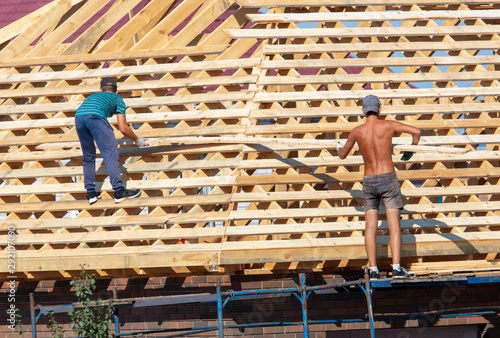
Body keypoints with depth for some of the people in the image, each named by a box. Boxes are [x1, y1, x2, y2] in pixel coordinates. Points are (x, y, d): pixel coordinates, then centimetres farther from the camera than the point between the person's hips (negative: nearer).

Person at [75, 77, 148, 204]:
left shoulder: (93, 96, 43)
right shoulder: (117, 98, 29)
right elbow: (123, 128, 20)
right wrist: (137, 140, 37)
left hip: (78, 117, 5)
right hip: (96, 117, -5)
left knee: (88, 157, 18)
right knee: (111, 154, -1)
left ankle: (91, 193, 19)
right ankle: (119, 191, -6)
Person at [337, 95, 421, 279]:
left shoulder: (357, 131, 0)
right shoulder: (388, 125, -4)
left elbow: (342, 155, 13)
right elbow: (416, 131, -6)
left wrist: (339, 148, 38)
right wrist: (410, 152, 12)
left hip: (369, 181, 2)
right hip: (388, 180, -2)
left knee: (370, 227, 4)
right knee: (394, 226, -3)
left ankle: (373, 270, -1)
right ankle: (396, 268, -12)